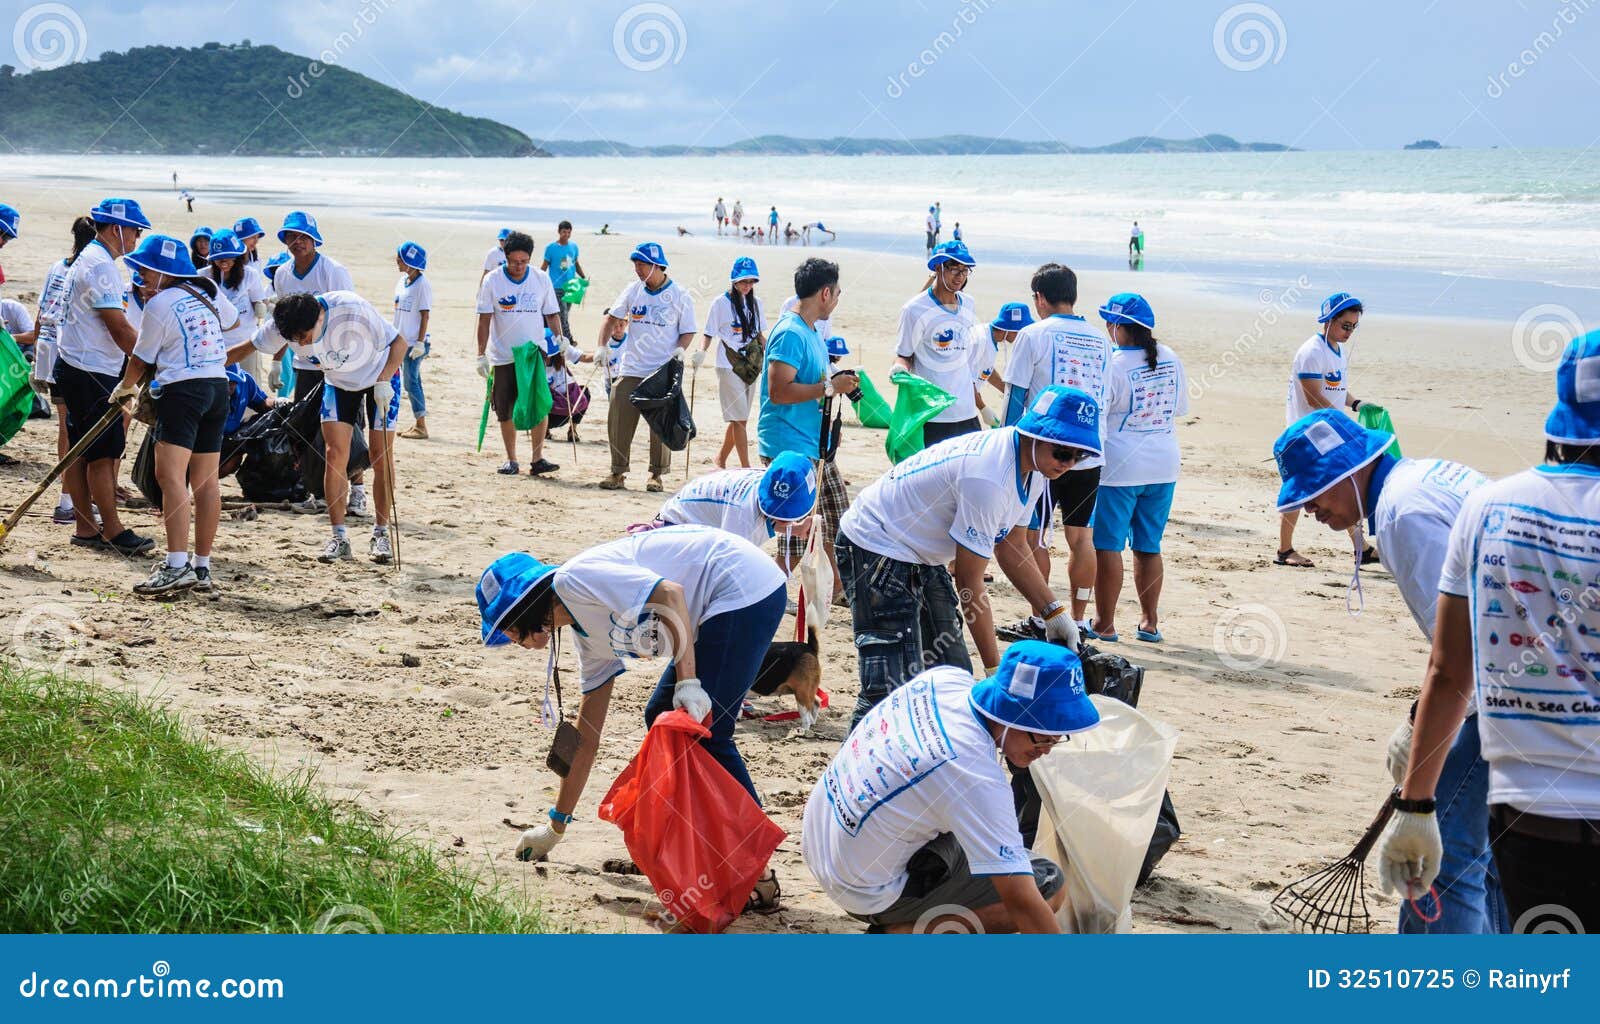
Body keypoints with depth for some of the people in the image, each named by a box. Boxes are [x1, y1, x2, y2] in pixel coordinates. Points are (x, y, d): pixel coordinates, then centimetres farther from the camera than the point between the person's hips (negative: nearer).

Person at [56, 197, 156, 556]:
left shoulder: (87, 259, 17)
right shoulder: (101, 265, -15)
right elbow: (121, 331, -19)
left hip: (75, 368, 11)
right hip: (92, 374, -11)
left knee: (80, 451, 11)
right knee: (104, 452, -6)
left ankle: (85, 528, 14)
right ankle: (112, 530, -2)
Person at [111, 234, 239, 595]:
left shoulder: (160, 304, -8)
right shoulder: (209, 289, 11)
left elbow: (141, 359, 2)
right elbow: (232, 321, 31)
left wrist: (124, 389, 20)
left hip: (182, 389, -8)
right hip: (218, 387, 8)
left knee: (170, 475, -15)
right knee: (205, 480, 9)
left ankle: (177, 567, -27)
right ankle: (202, 567, 12)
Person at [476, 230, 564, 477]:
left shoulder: (541, 279, 1)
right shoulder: (492, 281, -4)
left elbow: (551, 314, 7)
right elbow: (484, 319, -2)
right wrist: (481, 355, -6)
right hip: (503, 357, 0)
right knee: (506, 411, 5)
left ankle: (537, 458, -3)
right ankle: (511, 460, 17)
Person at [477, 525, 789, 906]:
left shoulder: (574, 579, -10)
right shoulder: (591, 637, 17)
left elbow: (669, 593, -24)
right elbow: (585, 740, 24)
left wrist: (687, 681, -30)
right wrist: (556, 825, 31)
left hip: (746, 586, -11)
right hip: (722, 606, 11)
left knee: (704, 734, -13)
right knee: (662, 718, 14)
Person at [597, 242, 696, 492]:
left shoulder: (680, 296, -4)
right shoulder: (633, 290, 6)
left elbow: (688, 332, 0)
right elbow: (612, 319, 11)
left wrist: (680, 349, -19)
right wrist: (602, 346, -2)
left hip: (664, 373, -3)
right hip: (631, 369, 3)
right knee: (619, 419, -1)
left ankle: (657, 475, 12)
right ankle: (618, 473, 9)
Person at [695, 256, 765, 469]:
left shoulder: (755, 303, 12)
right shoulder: (721, 302, -4)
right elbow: (709, 333, -3)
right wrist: (701, 351, -20)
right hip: (728, 366, -6)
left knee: (738, 419, 8)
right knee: (739, 418, -10)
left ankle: (721, 459, 22)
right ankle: (746, 467, -11)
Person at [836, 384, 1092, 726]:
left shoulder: (1032, 465, -1)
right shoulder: (988, 477, -31)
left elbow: (1010, 547, 14)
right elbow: (969, 583, -25)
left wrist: (1055, 612, 8)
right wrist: (995, 667, -19)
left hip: (923, 559, 10)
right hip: (877, 549, -10)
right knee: (893, 687, -20)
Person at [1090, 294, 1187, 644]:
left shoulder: (1113, 364, -15)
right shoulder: (1170, 359, 3)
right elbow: (1181, 408, 15)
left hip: (1118, 468, -6)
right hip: (1163, 467, 6)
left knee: (1107, 546, 2)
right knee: (1149, 547, 14)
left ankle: (1104, 624, 4)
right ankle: (1149, 622, 19)